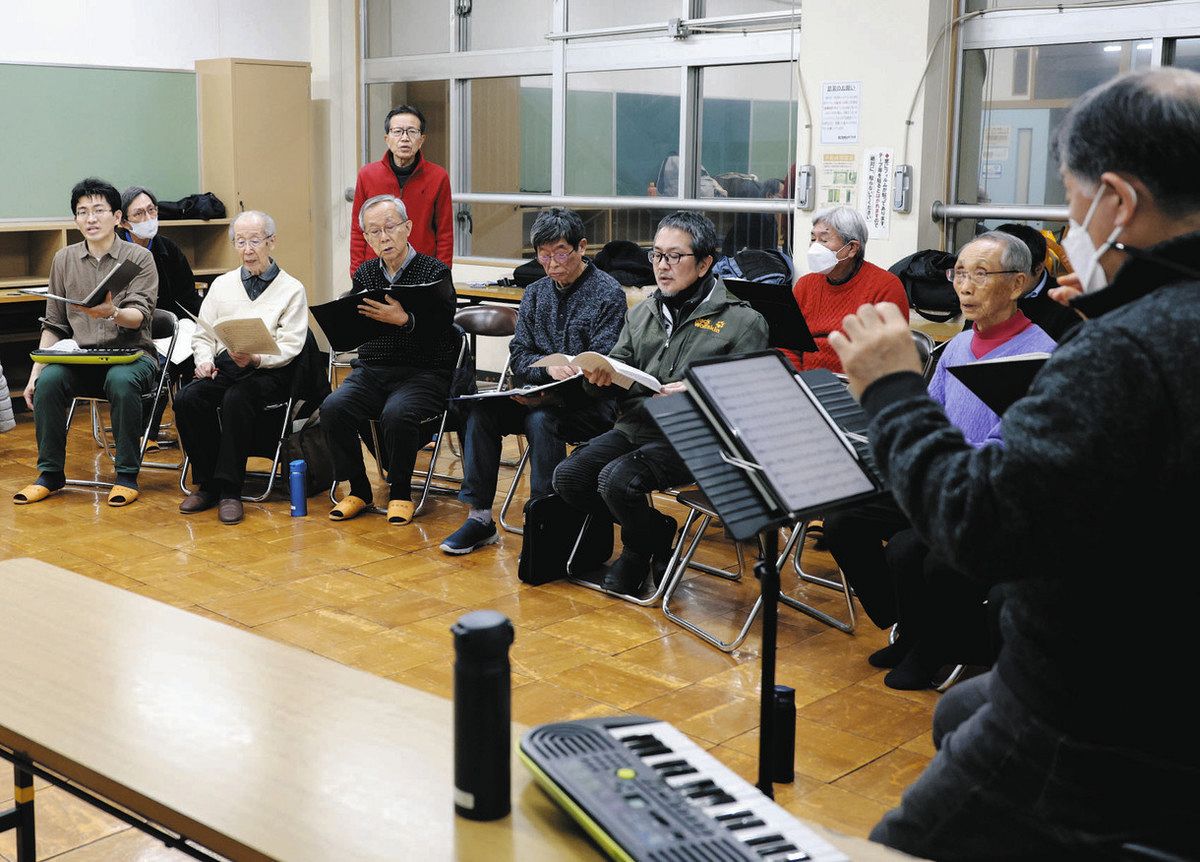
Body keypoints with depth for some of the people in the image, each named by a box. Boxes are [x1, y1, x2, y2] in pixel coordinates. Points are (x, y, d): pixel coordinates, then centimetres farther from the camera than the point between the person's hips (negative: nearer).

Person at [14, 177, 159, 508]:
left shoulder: (138, 258, -1)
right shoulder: (64, 260, 10)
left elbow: (139, 316, -13)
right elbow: (53, 325, 13)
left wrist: (112, 313, -36)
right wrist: (35, 372, 1)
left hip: (131, 353, -3)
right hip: (81, 356, 3)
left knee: (121, 381, -37)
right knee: (49, 380, -27)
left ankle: (127, 476, -22)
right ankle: (50, 474, -11)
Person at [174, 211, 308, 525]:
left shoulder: (292, 289, 7)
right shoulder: (221, 284, 21)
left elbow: (289, 347, -3)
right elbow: (202, 335, 20)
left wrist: (255, 359, -21)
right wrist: (205, 359, -3)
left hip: (269, 371, -4)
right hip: (223, 366, 4)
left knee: (236, 399, -36)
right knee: (187, 399, -26)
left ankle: (229, 490, -28)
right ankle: (206, 484, -14)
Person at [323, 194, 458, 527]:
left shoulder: (435, 272, -4)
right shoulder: (365, 273, 13)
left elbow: (439, 330, -17)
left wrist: (403, 320, -32)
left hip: (423, 372, -5)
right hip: (371, 371, 5)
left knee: (396, 414, -34)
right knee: (333, 409, -21)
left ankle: (401, 494, -8)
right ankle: (358, 490, -1)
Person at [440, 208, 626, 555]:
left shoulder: (607, 293, -6)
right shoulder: (535, 294, 13)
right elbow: (519, 356, 6)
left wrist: (552, 394, -24)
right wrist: (549, 368, -18)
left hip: (591, 404, -6)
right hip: (541, 396, 6)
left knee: (541, 420, -34)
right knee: (481, 409, -18)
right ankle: (479, 516, -15)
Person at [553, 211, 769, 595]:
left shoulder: (742, 321, -3)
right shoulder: (641, 313, 16)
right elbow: (618, 370, 17)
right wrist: (599, 378, -8)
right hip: (633, 428, 7)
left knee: (617, 479, -28)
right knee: (568, 476, -12)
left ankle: (639, 550, 6)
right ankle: (656, 529, 10)